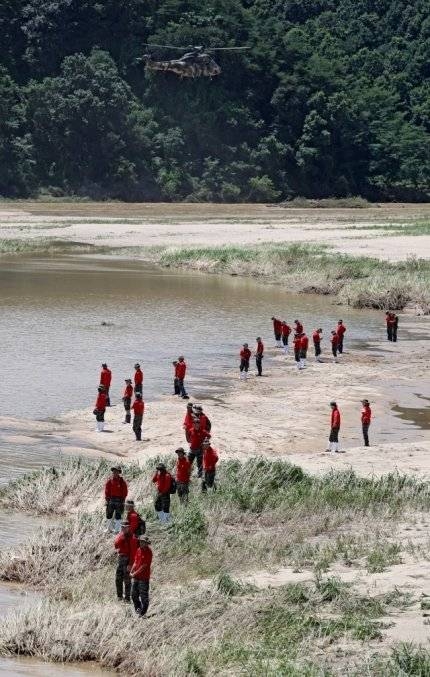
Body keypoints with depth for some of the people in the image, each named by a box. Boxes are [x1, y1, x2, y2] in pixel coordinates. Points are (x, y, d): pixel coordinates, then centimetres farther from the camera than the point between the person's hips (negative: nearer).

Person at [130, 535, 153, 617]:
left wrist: (135, 573, -15)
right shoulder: (138, 550, 6)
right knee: (134, 595, 14)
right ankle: (138, 608, 31)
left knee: (144, 596, 2)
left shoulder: (148, 552, -15)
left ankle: (143, 612, 10)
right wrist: (131, 572, 0)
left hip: (144, 577, -7)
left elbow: (144, 566, -17)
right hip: (136, 577, 7)